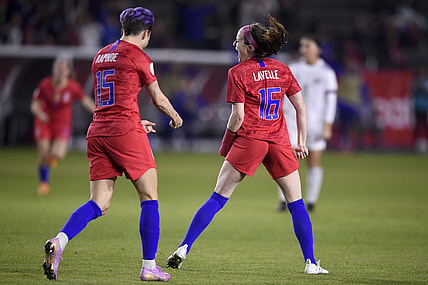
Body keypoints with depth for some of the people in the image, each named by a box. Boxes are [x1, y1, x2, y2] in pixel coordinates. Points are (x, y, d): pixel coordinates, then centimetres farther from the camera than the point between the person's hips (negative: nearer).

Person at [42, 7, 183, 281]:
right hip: (126, 132, -6)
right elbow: (159, 99, 6)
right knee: (150, 197, 5)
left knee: (99, 204, 4)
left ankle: (59, 241, -19)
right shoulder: (139, 57, -2)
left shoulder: (101, 56, 18)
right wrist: (175, 116, 26)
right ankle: (149, 266, 4)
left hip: (98, 132, 7)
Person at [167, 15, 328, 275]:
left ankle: (185, 248, -1)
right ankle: (311, 263, 5)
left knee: (217, 198, 3)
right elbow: (301, 107, 8)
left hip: (249, 139, -2)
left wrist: (225, 144, 6)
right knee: (296, 203, 9)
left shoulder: (238, 72, -3)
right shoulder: (282, 69, 9)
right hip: (280, 142, 3)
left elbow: (238, 117, -8)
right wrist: (302, 142, 14)